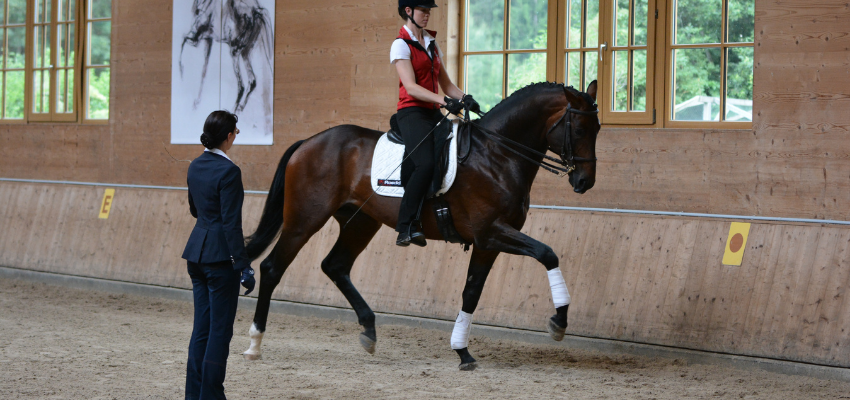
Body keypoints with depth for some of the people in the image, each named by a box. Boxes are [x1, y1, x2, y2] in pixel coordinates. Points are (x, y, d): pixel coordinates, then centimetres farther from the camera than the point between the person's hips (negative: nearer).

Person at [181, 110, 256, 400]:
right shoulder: (228, 172, -17)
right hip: (220, 255, -8)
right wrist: (243, 266, -18)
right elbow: (231, 223, -19)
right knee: (220, 329, 0)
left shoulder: (196, 167, 8)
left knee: (202, 327, 13)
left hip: (196, 253, 8)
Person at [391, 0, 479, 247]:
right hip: (412, 112, -8)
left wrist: (464, 99, 1)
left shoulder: (431, 43, 19)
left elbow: (445, 83, 20)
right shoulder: (402, 45, -5)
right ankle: (406, 227, -25)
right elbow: (411, 87, -16)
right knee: (426, 164, -28)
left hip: (433, 114, 8)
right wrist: (444, 101, -27)